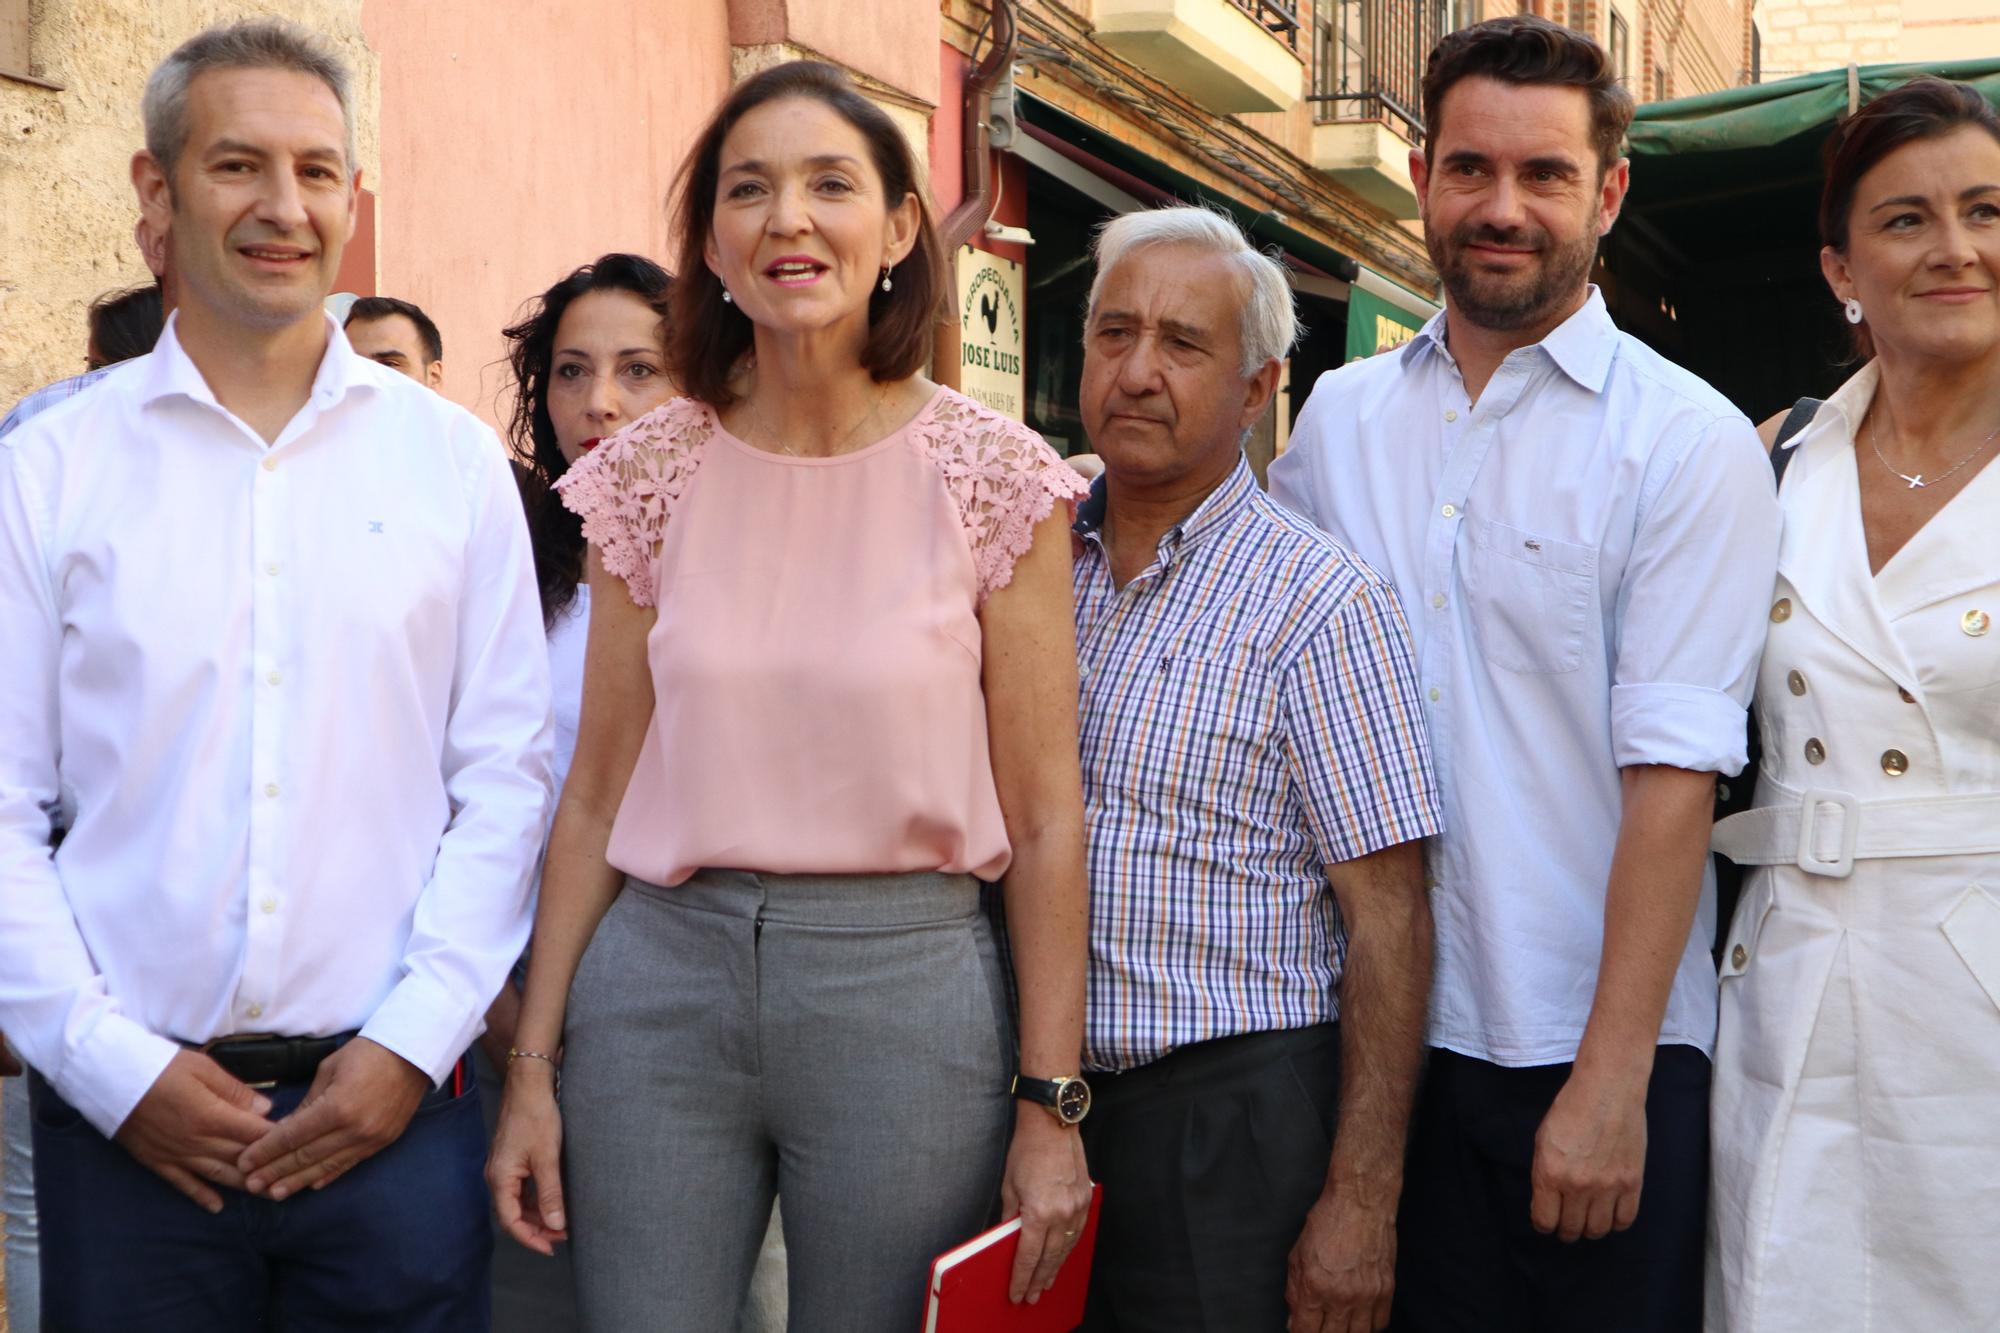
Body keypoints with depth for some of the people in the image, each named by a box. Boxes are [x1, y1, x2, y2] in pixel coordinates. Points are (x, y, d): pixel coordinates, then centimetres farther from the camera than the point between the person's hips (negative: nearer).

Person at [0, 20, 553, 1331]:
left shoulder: (454, 460, 4)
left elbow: (505, 778, 2)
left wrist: (415, 1041, -6)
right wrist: (112, 1064, -7)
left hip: (391, 1100, 1)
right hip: (124, 1116, 0)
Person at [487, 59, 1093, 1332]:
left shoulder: (992, 473, -5)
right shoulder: (651, 472, 3)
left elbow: (1044, 816, -3)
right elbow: (596, 796, 7)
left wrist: (1052, 1105, -5)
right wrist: (533, 1066, 5)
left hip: (904, 986, -2)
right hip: (661, 980, 2)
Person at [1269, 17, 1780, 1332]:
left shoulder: (1691, 443, -7)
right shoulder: (1340, 415, 7)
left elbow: (1673, 775, -13)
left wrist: (1611, 1078, -17)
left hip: (1601, 1047, -3)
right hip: (1385, 1030, 4)